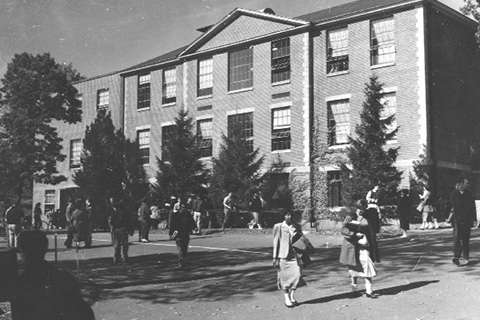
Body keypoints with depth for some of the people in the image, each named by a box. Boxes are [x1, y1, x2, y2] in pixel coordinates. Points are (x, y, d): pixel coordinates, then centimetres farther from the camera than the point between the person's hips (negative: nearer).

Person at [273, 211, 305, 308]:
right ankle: (287, 299, 14)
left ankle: (292, 296, 12)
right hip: (283, 256, -2)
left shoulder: (297, 226, 9)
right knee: (284, 276, 0)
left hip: (295, 255, 3)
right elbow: (276, 242, 2)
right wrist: (275, 257, -1)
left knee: (297, 275, -8)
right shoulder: (278, 226, 1)